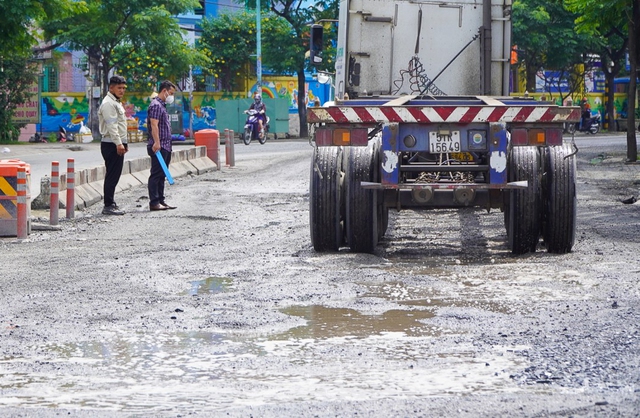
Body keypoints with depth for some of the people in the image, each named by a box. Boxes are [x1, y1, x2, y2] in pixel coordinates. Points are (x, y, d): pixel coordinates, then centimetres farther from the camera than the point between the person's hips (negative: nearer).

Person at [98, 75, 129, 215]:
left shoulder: (117, 103, 21)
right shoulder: (108, 103, -12)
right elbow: (111, 125, -20)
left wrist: (124, 143, 25)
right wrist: (118, 143, -25)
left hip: (118, 144, 10)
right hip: (111, 145, -10)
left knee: (114, 176, 11)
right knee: (112, 176, -10)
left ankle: (110, 204, 16)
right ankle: (108, 206, -11)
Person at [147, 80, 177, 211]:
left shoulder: (162, 105, 20)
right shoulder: (156, 105, -12)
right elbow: (154, 125, -21)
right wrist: (156, 143, -29)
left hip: (165, 146, 10)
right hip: (158, 147, -10)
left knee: (161, 175, 13)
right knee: (156, 174, -8)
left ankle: (161, 201, 17)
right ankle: (154, 203, -8)